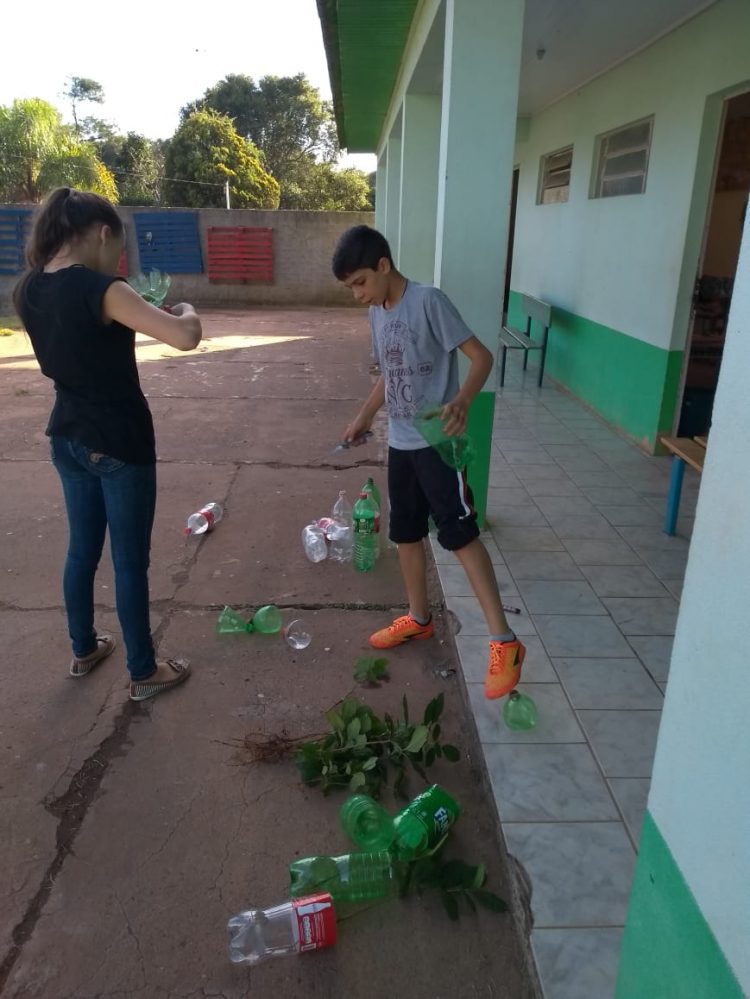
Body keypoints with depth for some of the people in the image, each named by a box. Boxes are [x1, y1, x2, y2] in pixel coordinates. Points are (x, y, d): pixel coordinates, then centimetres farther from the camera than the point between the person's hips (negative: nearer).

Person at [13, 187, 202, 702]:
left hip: (67, 437, 8)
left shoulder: (29, 290, 1)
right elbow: (185, 337, -30)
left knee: (82, 548, 22)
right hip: (120, 442, -7)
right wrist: (185, 309, -8)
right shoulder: (101, 290, -22)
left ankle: (84, 649, 39)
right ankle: (144, 672, 22)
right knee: (131, 560, 6)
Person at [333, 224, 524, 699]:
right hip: (401, 442, 8)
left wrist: (462, 402, -32)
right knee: (406, 532, 14)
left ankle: (504, 642, -6)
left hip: (437, 442, -8)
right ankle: (418, 618, 32)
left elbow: (482, 356, -16)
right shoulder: (377, 313, 9)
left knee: (460, 534, -12)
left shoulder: (429, 301, -15)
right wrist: (365, 416, 21)